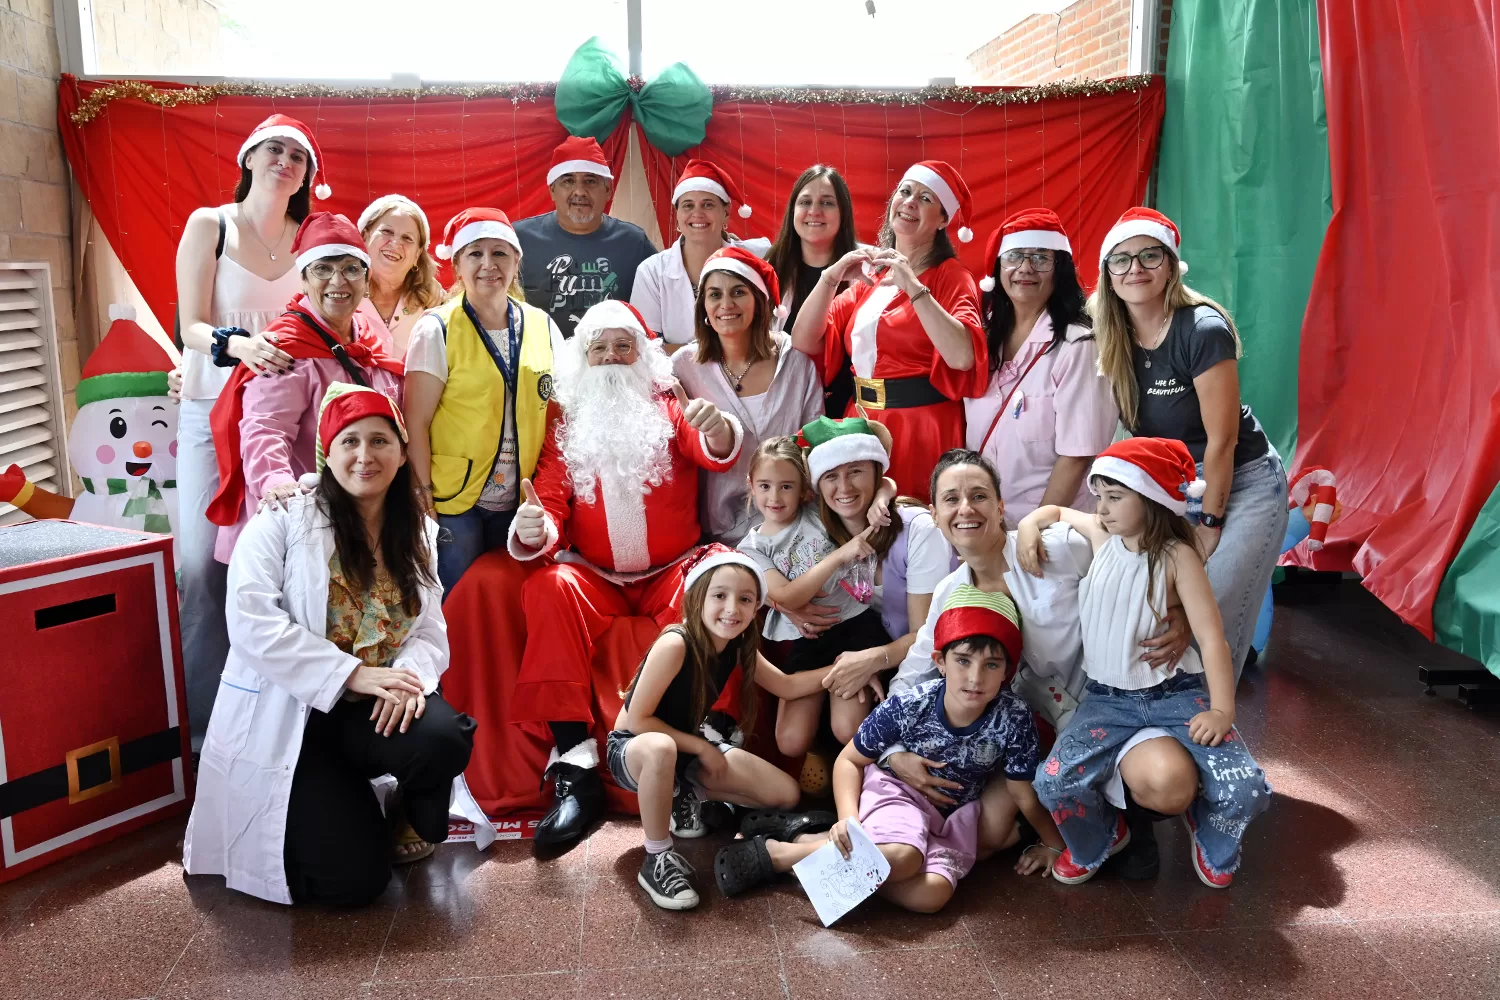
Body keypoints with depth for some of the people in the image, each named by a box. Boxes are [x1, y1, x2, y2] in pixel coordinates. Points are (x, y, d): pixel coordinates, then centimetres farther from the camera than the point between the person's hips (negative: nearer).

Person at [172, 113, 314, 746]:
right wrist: (239, 345, -26)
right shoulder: (209, 225, 2)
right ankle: (201, 718, 5)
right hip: (214, 409, -2)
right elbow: (191, 325, -6)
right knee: (206, 564, -6)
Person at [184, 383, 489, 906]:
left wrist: (410, 676, -21)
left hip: (380, 706, 4)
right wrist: (353, 674, -25)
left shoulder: (416, 533, 9)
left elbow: (431, 632, 3)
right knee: (353, 879, -16)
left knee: (444, 737, -32)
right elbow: (253, 624, -19)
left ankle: (410, 824, 4)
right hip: (290, 712, -4)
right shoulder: (283, 520, -7)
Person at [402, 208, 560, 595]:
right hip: (455, 506, -3)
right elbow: (417, 423, -7)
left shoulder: (542, 326, 5)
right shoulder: (437, 329, -6)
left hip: (522, 504, 4)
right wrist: (424, 495, -12)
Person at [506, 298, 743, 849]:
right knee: (550, 586, -30)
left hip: (671, 573, -1)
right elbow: (551, 506, 1)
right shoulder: (564, 421, 9)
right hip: (596, 578, 1)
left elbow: (718, 454, -11)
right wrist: (533, 531, -25)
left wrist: (717, 428, -36)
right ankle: (576, 772, -30)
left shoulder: (669, 408, 7)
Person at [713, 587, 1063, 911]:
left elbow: (1023, 794, -6)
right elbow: (849, 760, -8)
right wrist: (849, 819, -23)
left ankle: (813, 844, -15)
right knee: (901, 857, -36)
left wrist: (1055, 843, 3)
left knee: (933, 895, -27)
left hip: (954, 813, 3)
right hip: (895, 788, -2)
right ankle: (774, 852, -20)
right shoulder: (906, 708, -23)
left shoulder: (1014, 719, -22)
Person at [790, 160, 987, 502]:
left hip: (922, 428, -5)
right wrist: (831, 277, -10)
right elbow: (804, 343, 2)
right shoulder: (871, 274, 11)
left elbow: (962, 356, -24)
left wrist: (913, 287, -24)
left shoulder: (950, 276, -5)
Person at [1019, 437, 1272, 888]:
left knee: (1247, 789, -20)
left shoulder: (1176, 556, -10)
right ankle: (1098, 839, 16)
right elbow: (1055, 510, 22)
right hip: (1108, 698, 2)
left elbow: (1211, 636, -14)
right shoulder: (1100, 535, 1)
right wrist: (1028, 525, -1)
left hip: (1176, 694, -2)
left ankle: (1209, 838, 18)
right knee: (1055, 783, -21)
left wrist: (1222, 709, -22)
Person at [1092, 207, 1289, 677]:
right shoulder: (1113, 338, -5)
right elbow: (1134, 432, 1)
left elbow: (1221, 440, -18)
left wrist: (1210, 523, -12)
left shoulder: (1203, 330, -21)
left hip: (1241, 486, -5)